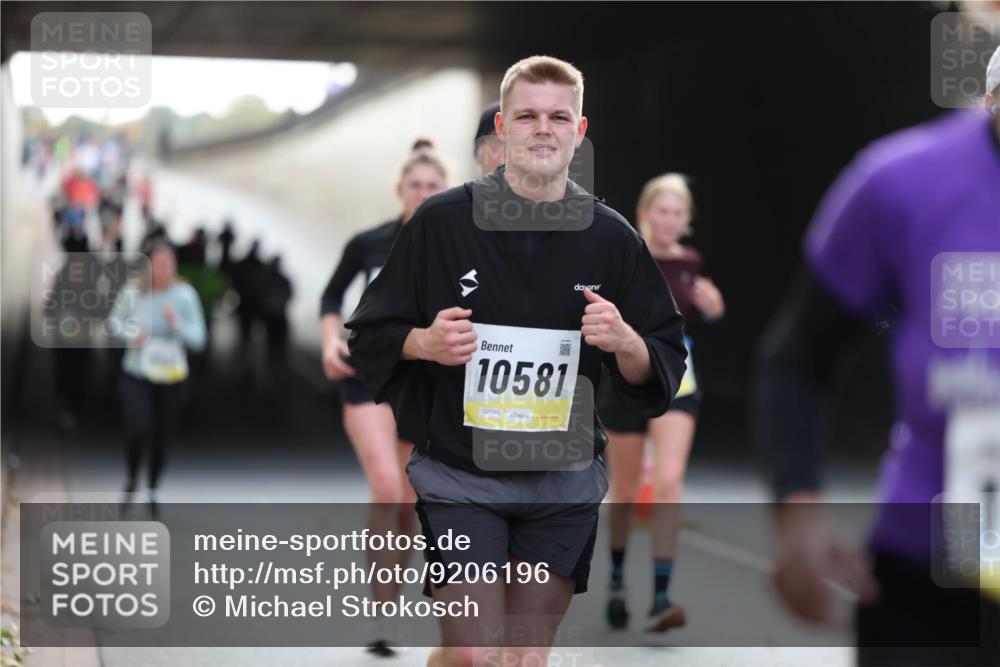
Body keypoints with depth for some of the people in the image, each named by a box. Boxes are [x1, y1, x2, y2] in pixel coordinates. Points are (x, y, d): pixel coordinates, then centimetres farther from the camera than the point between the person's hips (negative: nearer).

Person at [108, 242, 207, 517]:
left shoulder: (185, 295, -11)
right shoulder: (133, 292, -11)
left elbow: (198, 340, -9)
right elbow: (114, 321, 7)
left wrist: (177, 323, -26)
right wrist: (130, 335, -13)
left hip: (169, 378, 1)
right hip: (135, 376, -1)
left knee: (160, 438, 11)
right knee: (139, 430, -20)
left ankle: (153, 491, 38)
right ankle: (132, 477, 12)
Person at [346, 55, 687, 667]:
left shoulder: (612, 238, 2)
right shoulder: (441, 222, -3)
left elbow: (666, 369, 6)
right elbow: (370, 337, 4)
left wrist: (626, 341, -15)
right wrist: (425, 343, -17)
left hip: (564, 486, 2)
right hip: (458, 479, -2)